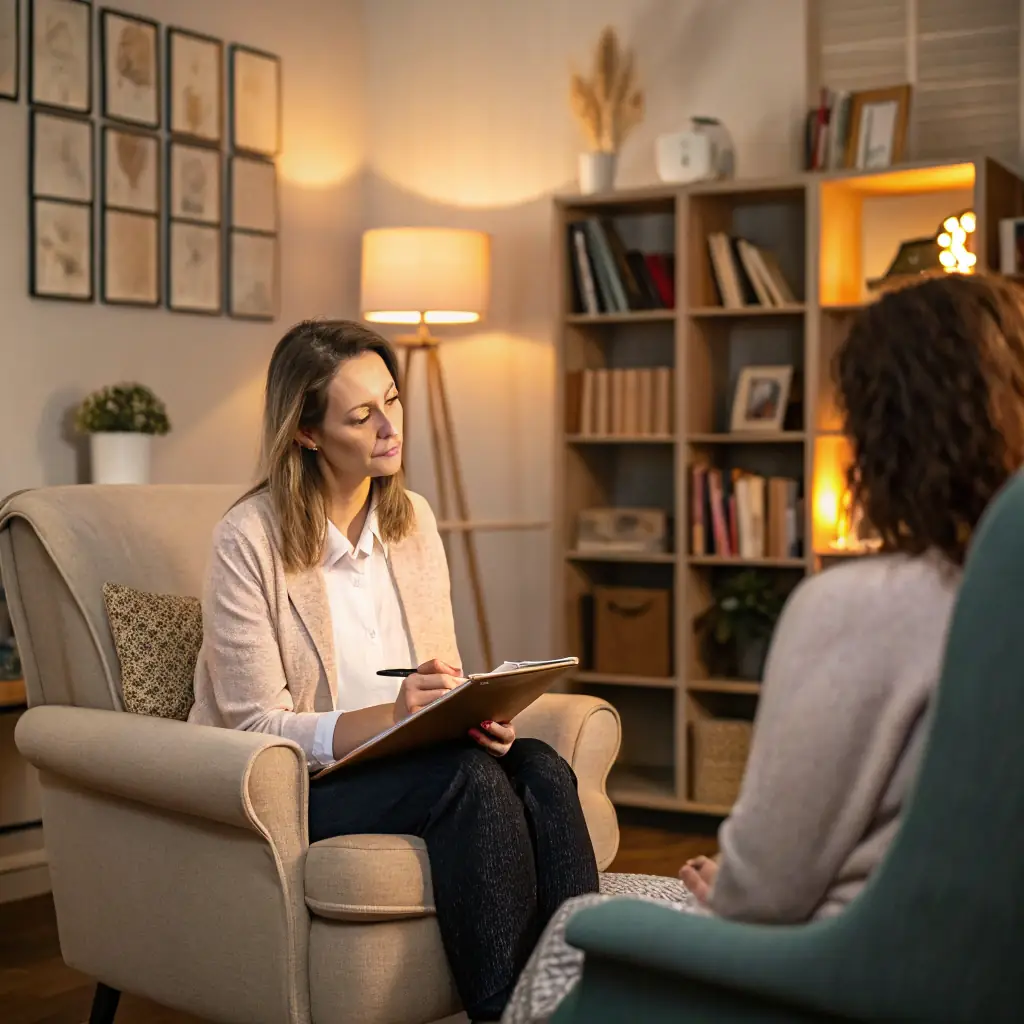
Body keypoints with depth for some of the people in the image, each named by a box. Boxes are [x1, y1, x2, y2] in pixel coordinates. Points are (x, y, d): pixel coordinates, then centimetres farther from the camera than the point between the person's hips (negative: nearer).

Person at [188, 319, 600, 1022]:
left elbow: (443, 674, 11)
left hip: (405, 761, 6)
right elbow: (257, 726, -14)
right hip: (292, 784, -5)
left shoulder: (413, 519, 7)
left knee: (542, 769, -25)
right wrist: (391, 715, -28)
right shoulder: (251, 538, -12)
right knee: (472, 778, -31)